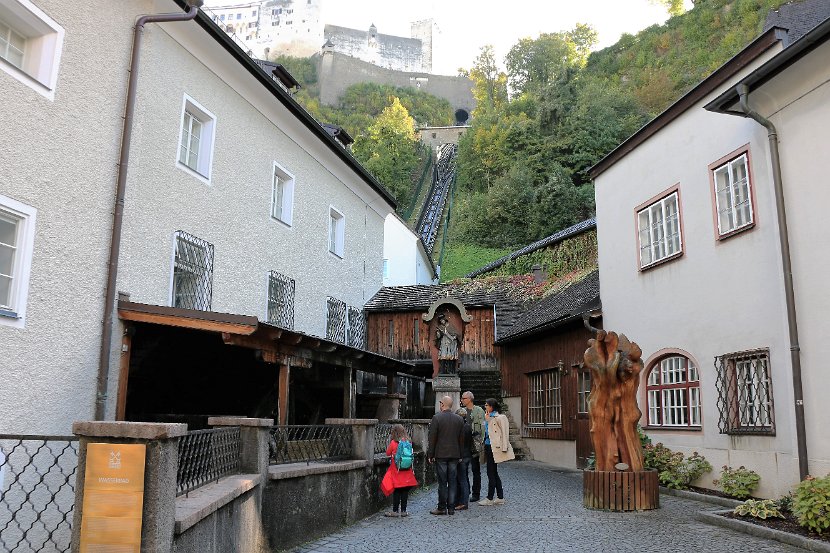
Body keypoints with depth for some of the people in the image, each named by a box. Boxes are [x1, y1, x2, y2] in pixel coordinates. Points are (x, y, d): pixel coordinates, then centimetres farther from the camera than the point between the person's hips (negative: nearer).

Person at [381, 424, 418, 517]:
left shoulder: (393, 443, -10)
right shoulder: (408, 442, 2)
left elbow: (388, 453, 3)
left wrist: (389, 440, 9)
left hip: (396, 471, -4)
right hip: (407, 471, 4)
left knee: (396, 491, 2)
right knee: (405, 491, 7)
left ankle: (395, 511, 6)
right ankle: (403, 511, 12)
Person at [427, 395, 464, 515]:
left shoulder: (436, 418, -10)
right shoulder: (459, 419, 4)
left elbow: (432, 438, -8)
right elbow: (461, 438, 9)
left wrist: (430, 454, -2)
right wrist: (460, 455, 15)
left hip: (441, 454, -4)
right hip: (454, 455, 4)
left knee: (442, 482, 1)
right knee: (452, 482, 8)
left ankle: (442, 508, 6)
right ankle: (451, 508, 11)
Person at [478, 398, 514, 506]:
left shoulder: (499, 418, -10)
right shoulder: (489, 418, 16)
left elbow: (505, 433, -13)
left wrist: (504, 448, -17)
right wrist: (486, 420, 8)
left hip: (494, 448, -9)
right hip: (488, 447, 9)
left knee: (491, 473, -5)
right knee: (494, 473, 12)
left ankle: (490, 498, 3)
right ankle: (500, 498, 18)